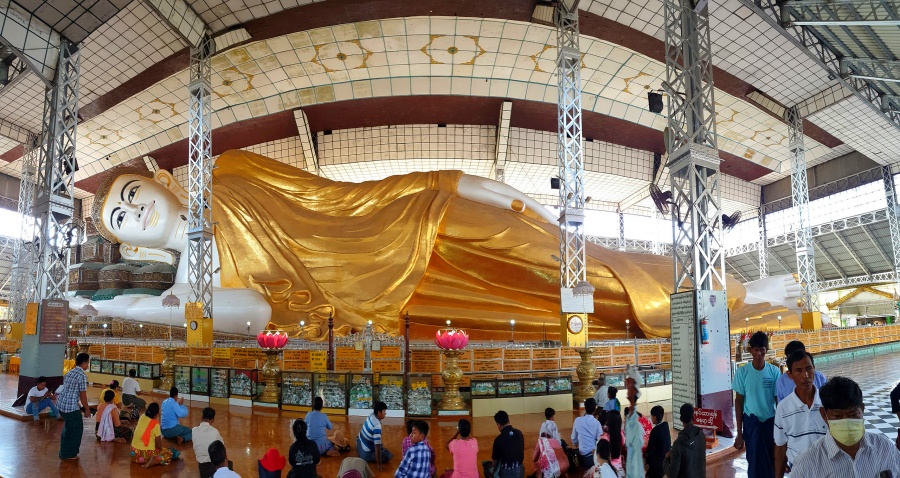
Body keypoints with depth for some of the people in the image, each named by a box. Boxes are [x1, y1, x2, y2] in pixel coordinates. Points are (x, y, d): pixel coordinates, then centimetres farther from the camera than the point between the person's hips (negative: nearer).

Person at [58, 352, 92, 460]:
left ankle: (64, 453, 34)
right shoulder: (82, 375, -16)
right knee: (76, 429, 7)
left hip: (61, 404, 9)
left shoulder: (70, 372, 11)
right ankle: (69, 454, 15)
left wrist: (79, 406, 25)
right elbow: (83, 395, -14)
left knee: (68, 428, 24)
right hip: (71, 406, -9)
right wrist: (87, 409, -2)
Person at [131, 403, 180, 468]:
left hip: (134, 453, 8)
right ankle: (152, 462, -13)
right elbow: (159, 446, -9)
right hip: (145, 454, -8)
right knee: (169, 453, 7)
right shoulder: (155, 424, -17)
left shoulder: (142, 417, -2)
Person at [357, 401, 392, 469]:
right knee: (389, 456, -10)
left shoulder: (372, 415, -10)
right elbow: (377, 446, -33)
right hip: (366, 453, -9)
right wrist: (378, 463, -30)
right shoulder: (377, 426, -33)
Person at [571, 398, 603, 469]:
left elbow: (574, 438, 7)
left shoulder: (577, 420, -6)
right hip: (594, 453, -3)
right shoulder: (596, 423, -14)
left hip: (582, 452, 3)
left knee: (584, 470, 26)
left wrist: (576, 446, 30)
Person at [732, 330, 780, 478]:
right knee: (754, 460, 5)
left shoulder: (774, 371, -5)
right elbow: (739, 401, -1)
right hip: (751, 422, 0)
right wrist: (739, 433, -2)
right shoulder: (742, 372, -6)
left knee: (771, 461, 4)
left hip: (770, 421, 1)